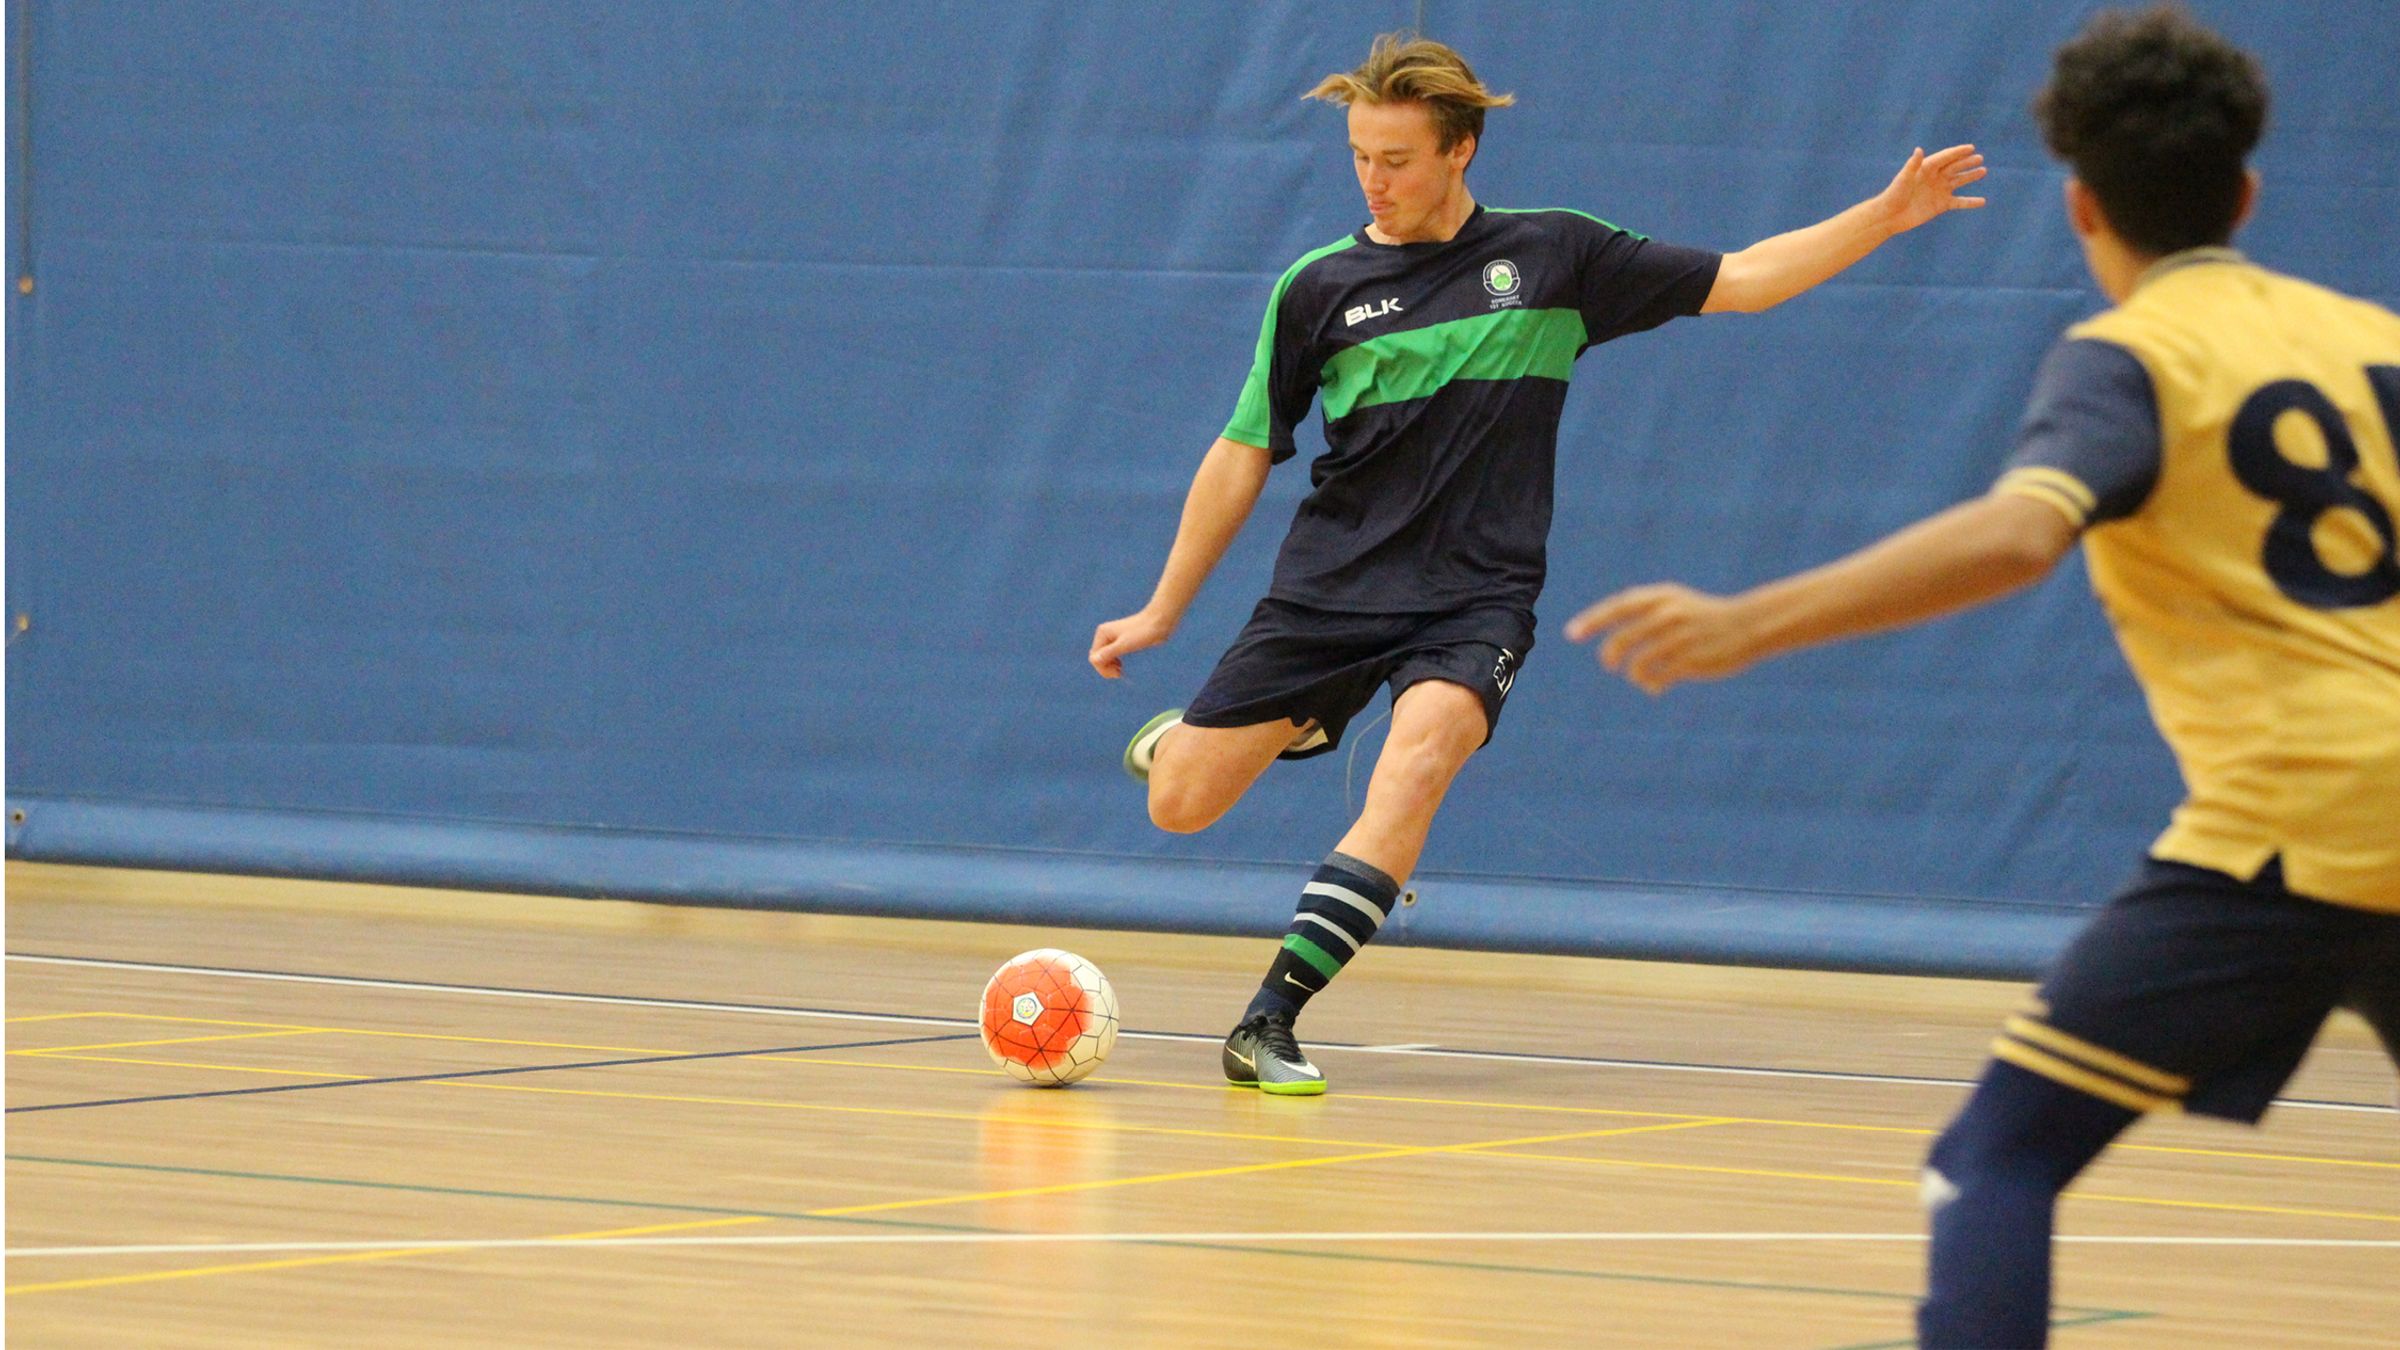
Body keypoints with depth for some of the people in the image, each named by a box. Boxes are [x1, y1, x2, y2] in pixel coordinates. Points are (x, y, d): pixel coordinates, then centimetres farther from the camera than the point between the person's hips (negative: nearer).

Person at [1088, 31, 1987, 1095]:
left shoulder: (1554, 255, 3)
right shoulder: (1317, 288, 2)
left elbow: (1739, 281, 8)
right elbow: (1245, 455, 10)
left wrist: (1887, 215, -1)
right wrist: (1163, 610, 11)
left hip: (1475, 599, -1)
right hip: (1329, 588, 1)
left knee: (1425, 745, -32)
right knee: (1179, 807, -4)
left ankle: (1270, 1021, -33)